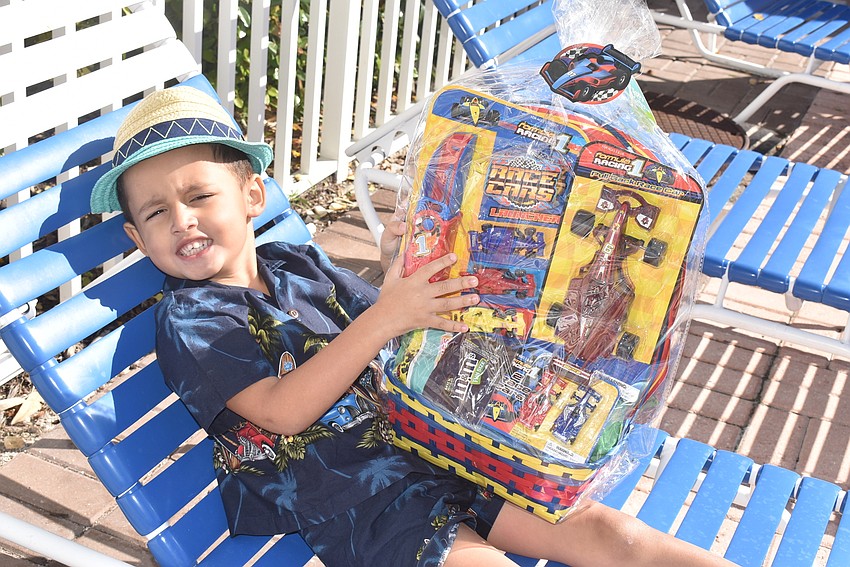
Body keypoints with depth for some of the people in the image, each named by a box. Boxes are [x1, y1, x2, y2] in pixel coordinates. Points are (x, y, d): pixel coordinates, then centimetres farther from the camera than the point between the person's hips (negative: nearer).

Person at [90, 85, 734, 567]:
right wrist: (385, 317, -23)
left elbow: (392, 348, 22)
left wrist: (402, 275, 1)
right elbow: (284, 410, -16)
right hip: (353, 502, -6)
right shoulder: (187, 318, -3)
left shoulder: (300, 264, 15)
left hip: (424, 443, 6)